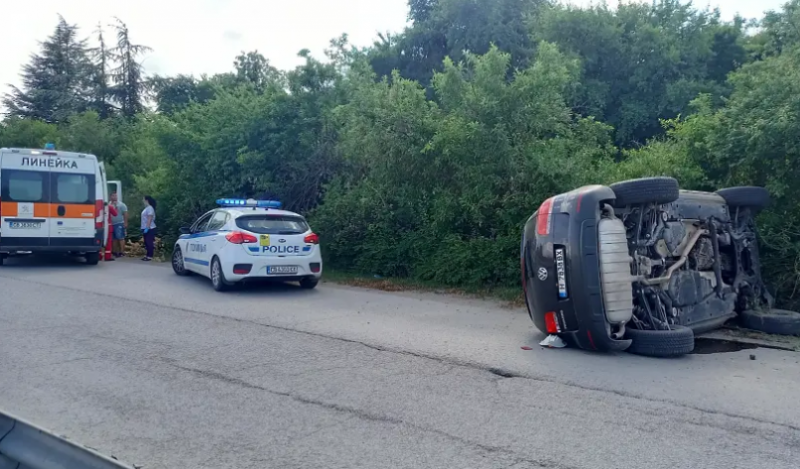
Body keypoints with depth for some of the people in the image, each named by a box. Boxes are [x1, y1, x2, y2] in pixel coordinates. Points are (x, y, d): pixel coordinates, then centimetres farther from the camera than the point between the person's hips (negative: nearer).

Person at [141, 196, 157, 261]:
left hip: (149, 229, -10)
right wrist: (144, 228, 16)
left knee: (149, 242, -8)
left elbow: (150, 219, -20)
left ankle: (150, 256, -6)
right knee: (146, 242, 12)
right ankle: (147, 255, 17)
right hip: (145, 228, 10)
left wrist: (147, 228, -24)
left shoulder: (150, 208, -14)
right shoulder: (146, 208, 17)